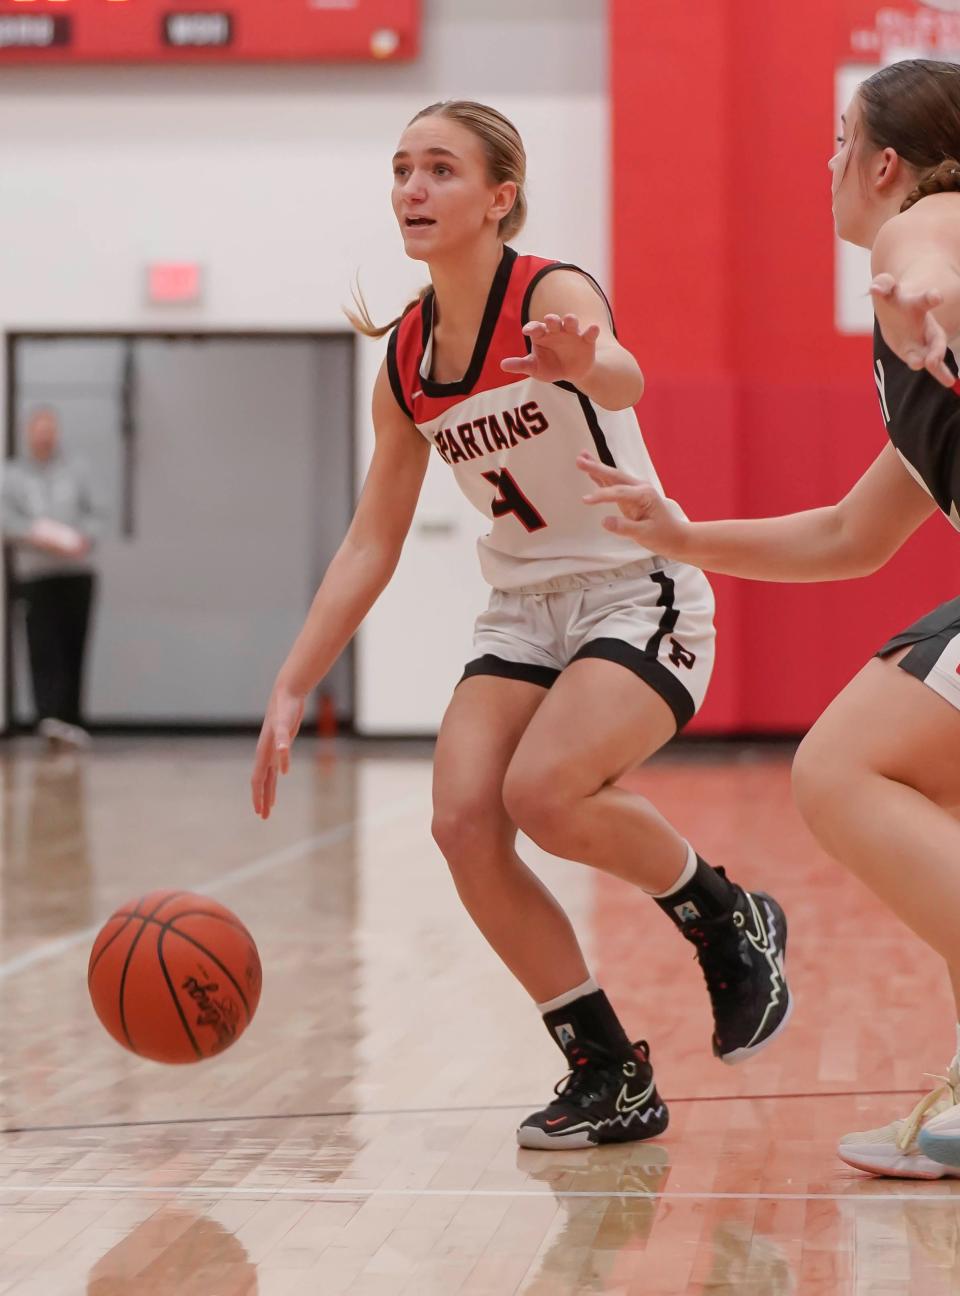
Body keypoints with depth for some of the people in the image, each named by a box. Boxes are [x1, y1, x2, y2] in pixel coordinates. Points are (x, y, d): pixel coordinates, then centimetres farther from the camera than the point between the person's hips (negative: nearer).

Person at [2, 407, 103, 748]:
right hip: (36, 574, -3)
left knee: (74, 649, 3)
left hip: (77, 570, 3)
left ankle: (71, 720, 12)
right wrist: (38, 537, -18)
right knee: (44, 648, -13)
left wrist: (86, 538, -8)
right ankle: (50, 716, -22)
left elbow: (94, 513, 11)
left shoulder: (73, 473, 13)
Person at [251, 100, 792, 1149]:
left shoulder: (552, 294, -16)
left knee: (541, 791, -29)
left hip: (639, 598, -6)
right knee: (463, 823, -17)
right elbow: (371, 546, 8)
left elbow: (623, 376, -42)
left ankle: (731, 923, 0)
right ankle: (609, 1075, -2)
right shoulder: (404, 360, 3)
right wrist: (288, 694, 3)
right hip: (523, 614, 6)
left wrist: (583, 364, -67)